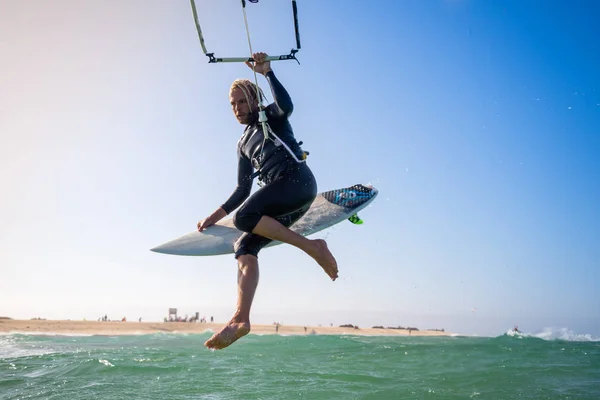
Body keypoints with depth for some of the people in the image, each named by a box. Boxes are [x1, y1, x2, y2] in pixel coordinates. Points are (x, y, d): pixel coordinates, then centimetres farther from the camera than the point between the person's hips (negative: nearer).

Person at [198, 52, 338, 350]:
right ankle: (240, 319, -17)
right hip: (283, 201, 7)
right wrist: (216, 216, 22)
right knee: (245, 248, -9)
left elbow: (286, 104, -16)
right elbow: (243, 189, 27)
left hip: (298, 181, -7)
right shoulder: (244, 144, 27)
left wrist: (267, 73, -21)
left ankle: (312, 247, -21)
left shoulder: (273, 116, 11)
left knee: (244, 217, -27)